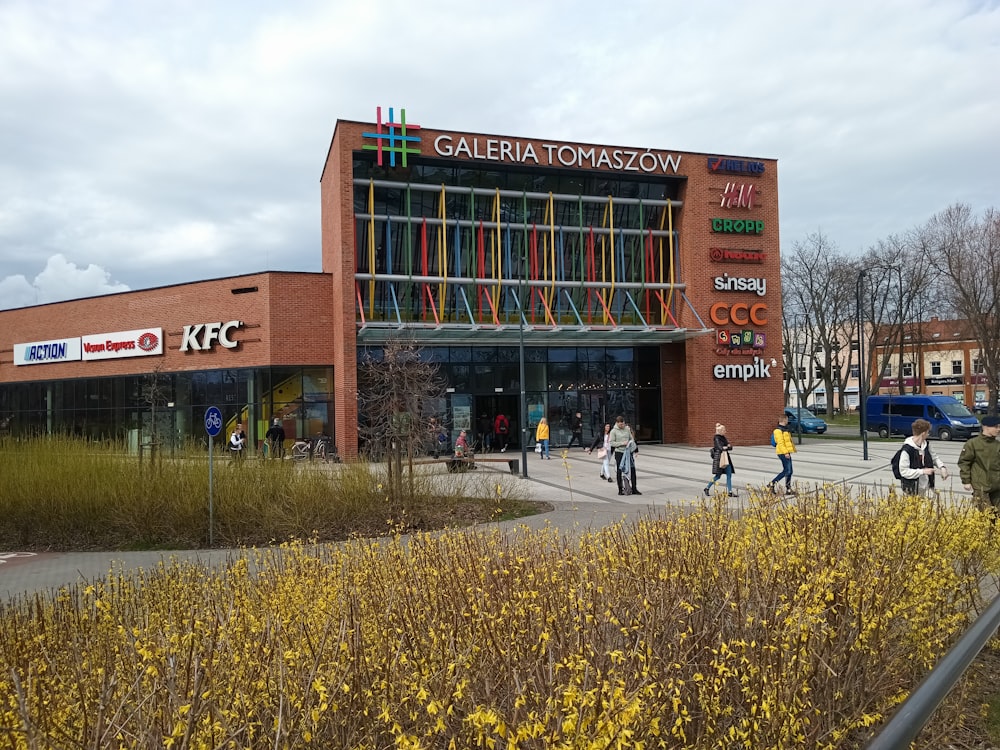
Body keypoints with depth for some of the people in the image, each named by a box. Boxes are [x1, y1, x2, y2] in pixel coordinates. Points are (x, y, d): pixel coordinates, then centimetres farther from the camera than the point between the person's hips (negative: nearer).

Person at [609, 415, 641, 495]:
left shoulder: (627, 429, 7)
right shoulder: (614, 431, -5)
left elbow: (631, 438, 16)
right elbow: (611, 443, -10)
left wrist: (631, 443, -7)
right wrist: (622, 443, -18)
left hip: (628, 452, 4)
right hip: (619, 453, -4)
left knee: (632, 470, 2)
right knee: (619, 471, 3)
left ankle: (634, 489, 9)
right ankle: (620, 490, 13)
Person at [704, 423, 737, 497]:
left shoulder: (724, 437, 13)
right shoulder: (716, 438, -11)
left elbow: (730, 447, 7)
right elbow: (720, 448, -23)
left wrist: (726, 447, -13)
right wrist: (727, 447, -8)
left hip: (726, 458, 8)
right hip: (719, 458, -8)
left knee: (729, 475, 3)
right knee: (718, 476, -3)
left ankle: (730, 492, 5)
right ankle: (707, 488, 12)